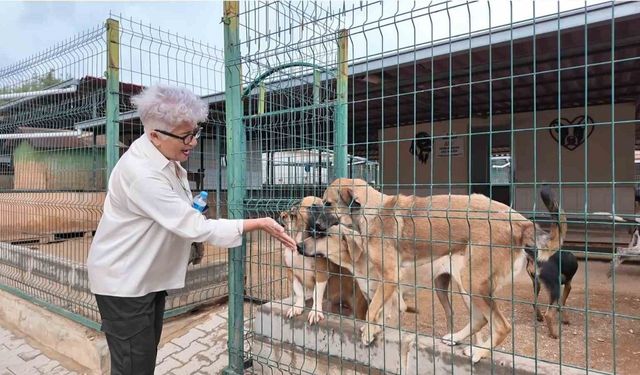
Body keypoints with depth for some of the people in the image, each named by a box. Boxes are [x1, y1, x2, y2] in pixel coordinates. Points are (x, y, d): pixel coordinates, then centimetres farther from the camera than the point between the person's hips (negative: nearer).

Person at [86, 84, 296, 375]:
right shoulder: (142, 173, -30)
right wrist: (260, 224, -28)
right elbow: (196, 227, -31)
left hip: (150, 275, 9)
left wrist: (191, 213, -3)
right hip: (123, 281, -9)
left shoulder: (165, 157, 0)